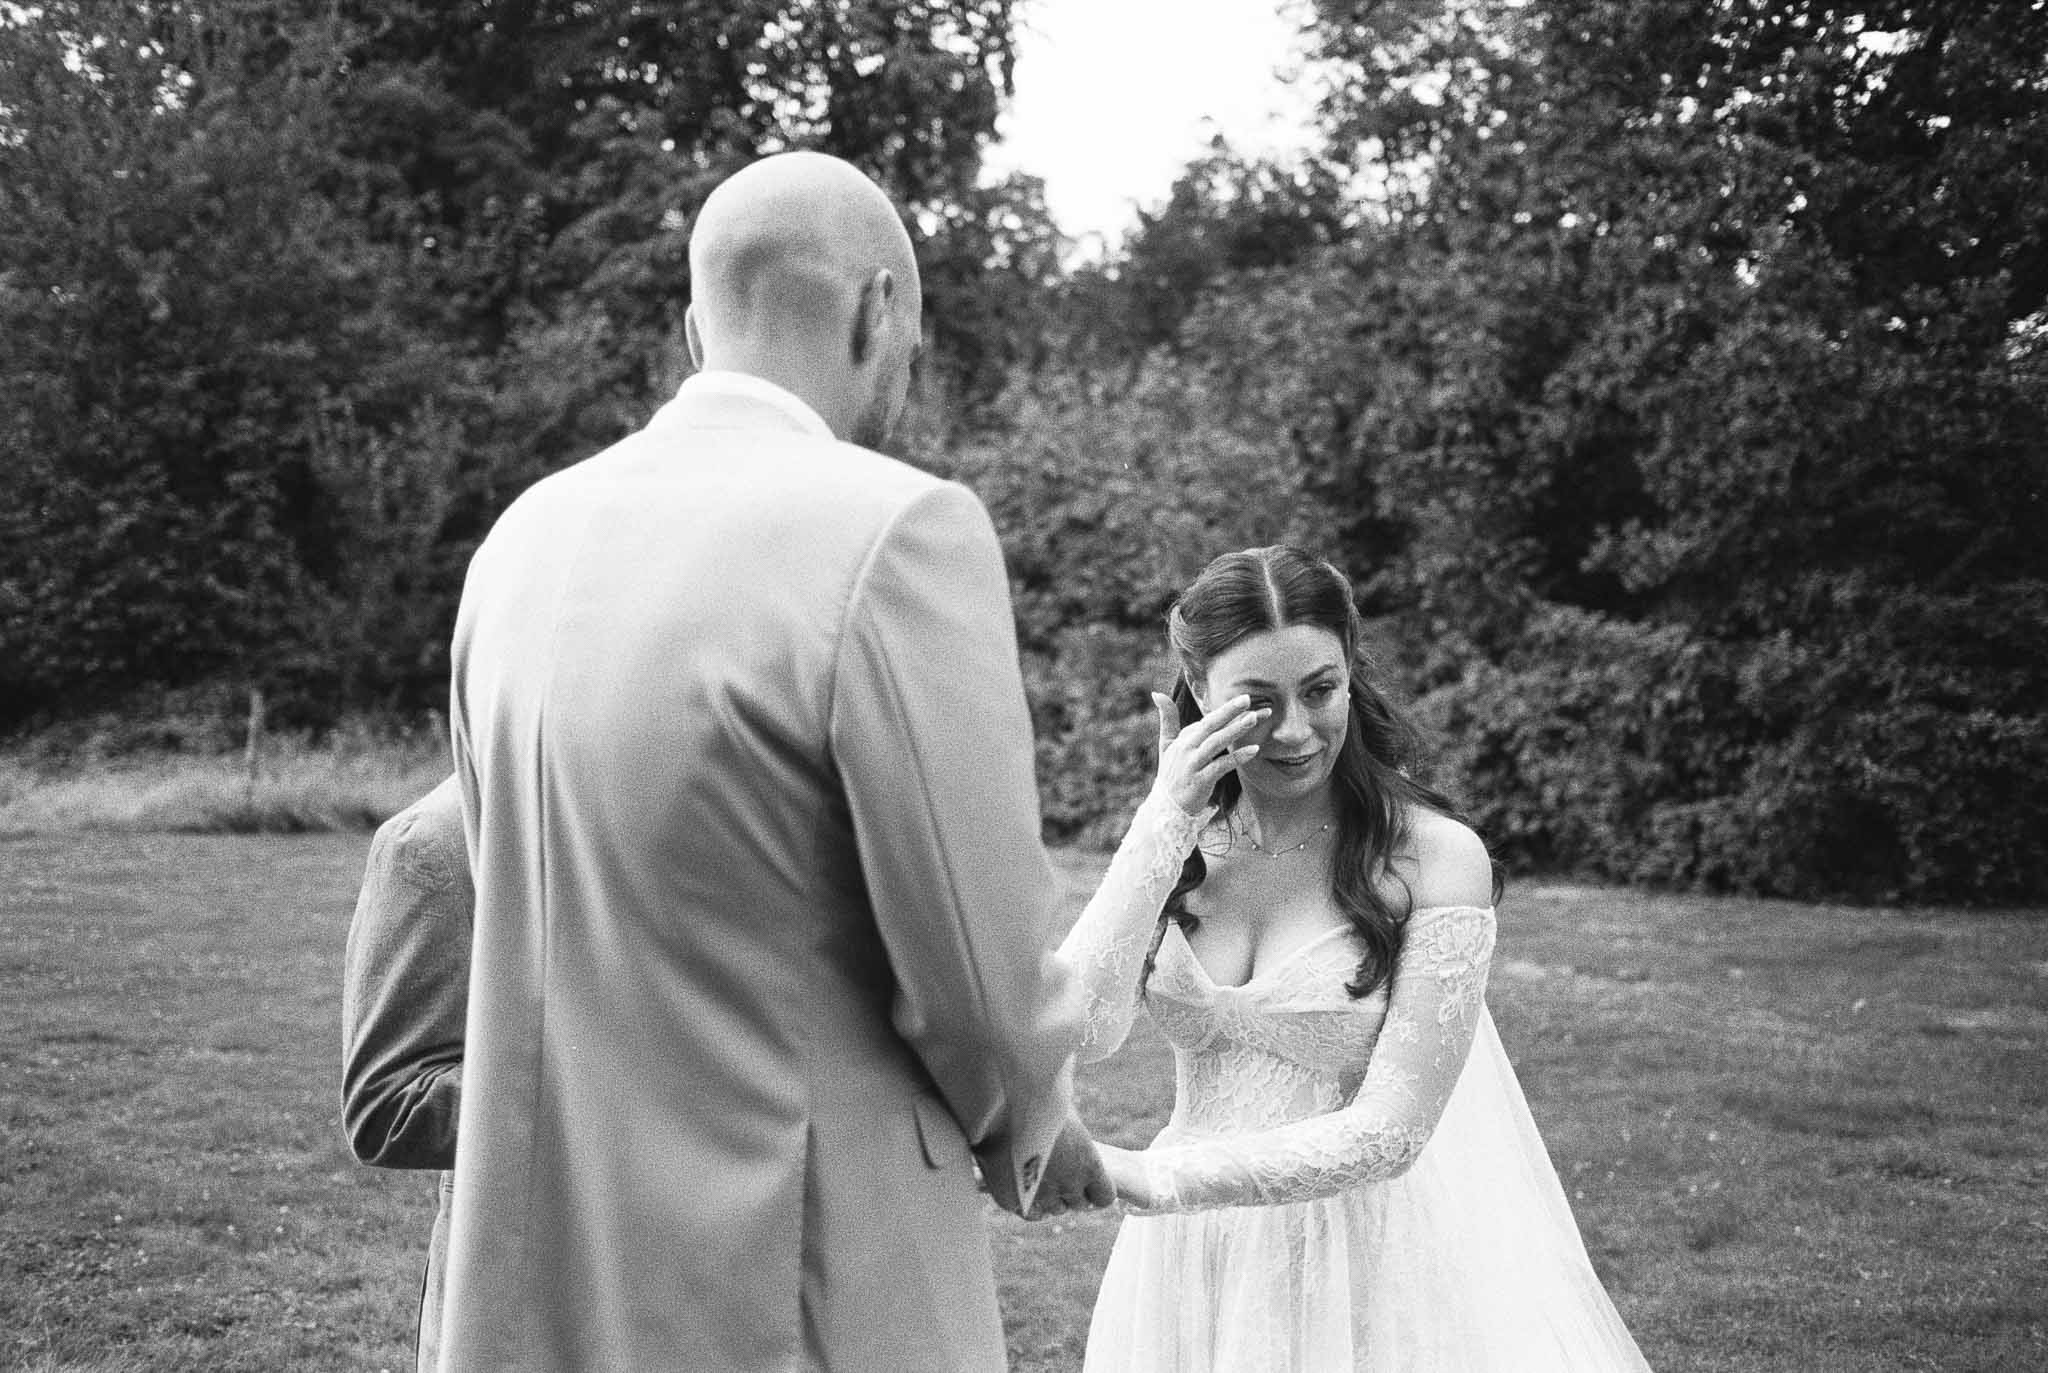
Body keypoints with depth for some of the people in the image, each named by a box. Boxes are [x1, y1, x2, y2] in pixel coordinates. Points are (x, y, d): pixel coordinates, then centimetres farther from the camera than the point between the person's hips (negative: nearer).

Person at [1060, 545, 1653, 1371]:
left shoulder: (1436, 857, -13)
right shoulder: (1181, 847, -1)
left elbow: (1391, 1130, -18)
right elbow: (1078, 1034, -13)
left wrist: (1148, 1179, -26)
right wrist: (1165, 822, -15)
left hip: (1367, 1266, -4)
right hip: (1191, 1263, 4)